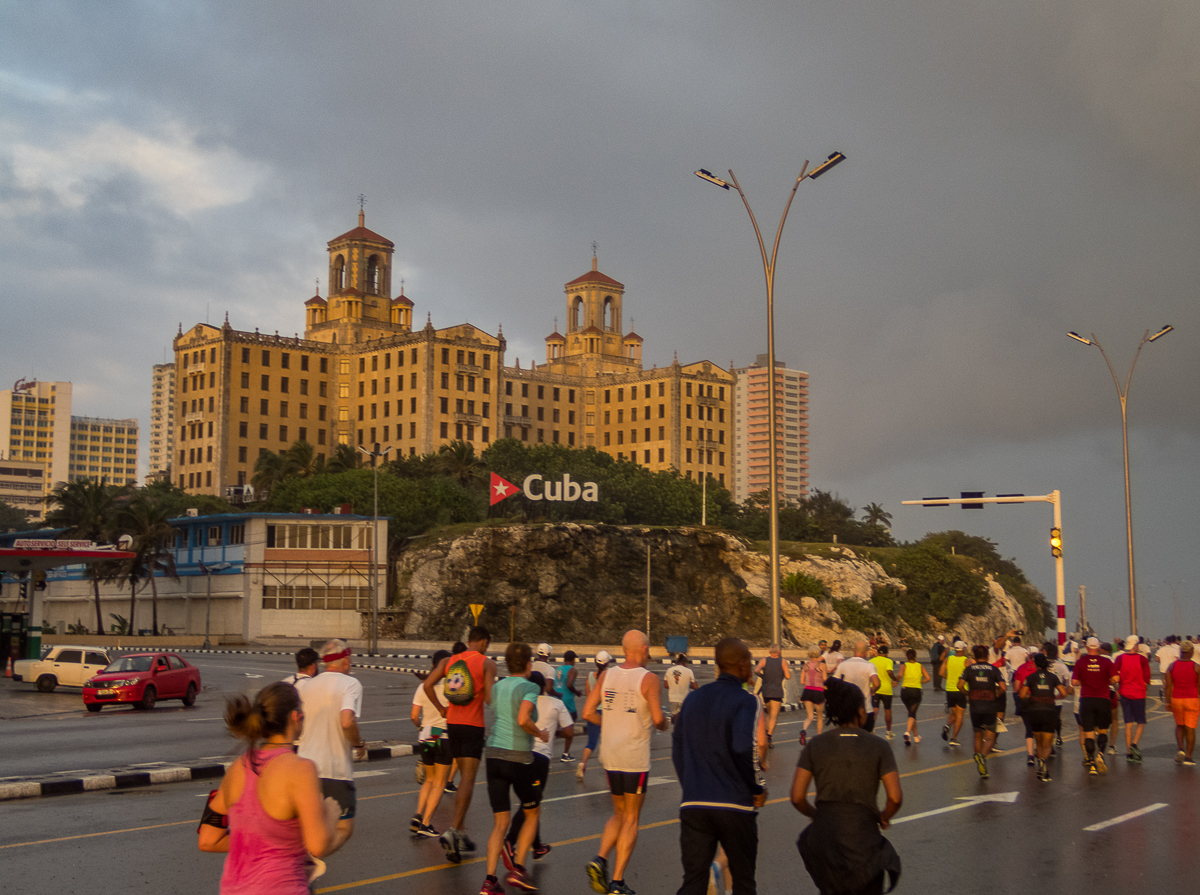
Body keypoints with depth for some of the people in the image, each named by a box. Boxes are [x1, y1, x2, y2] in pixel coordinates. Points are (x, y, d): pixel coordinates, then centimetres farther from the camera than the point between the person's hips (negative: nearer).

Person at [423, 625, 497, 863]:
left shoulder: (449, 661, 9)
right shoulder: (487, 663, -6)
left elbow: (428, 685, 0)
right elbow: (489, 697, -16)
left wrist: (441, 708, 8)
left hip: (452, 724, 6)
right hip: (473, 725, -6)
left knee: (465, 777, 17)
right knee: (468, 779, -6)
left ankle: (461, 834, 17)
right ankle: (453, 831, -20)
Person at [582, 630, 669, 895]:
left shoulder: (606, 675, 4)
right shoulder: (648, 679, -10)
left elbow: (588, 712, 1)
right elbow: (657, 718, -19)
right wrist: (664, 725, 4)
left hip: (609, 754, 5)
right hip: (635, 757, -5)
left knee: (619, 813, 21)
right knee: (631, 818, 6)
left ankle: (600, 858, 0)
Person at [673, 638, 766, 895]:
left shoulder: (693, 699, 10)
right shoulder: (745, 702, -8)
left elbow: (677, 748, 14)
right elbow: (744, 749, -21)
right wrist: (758, 789, -6)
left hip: (693, 805, 4)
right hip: (735, 806, -4)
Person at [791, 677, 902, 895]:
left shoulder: (815, 745, 1)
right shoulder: (879, 747, -2)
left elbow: (797, 797, -4)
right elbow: (895, 798, -10)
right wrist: (883, 817, 10)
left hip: (824, 834, 2)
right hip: (864, 837, -2)